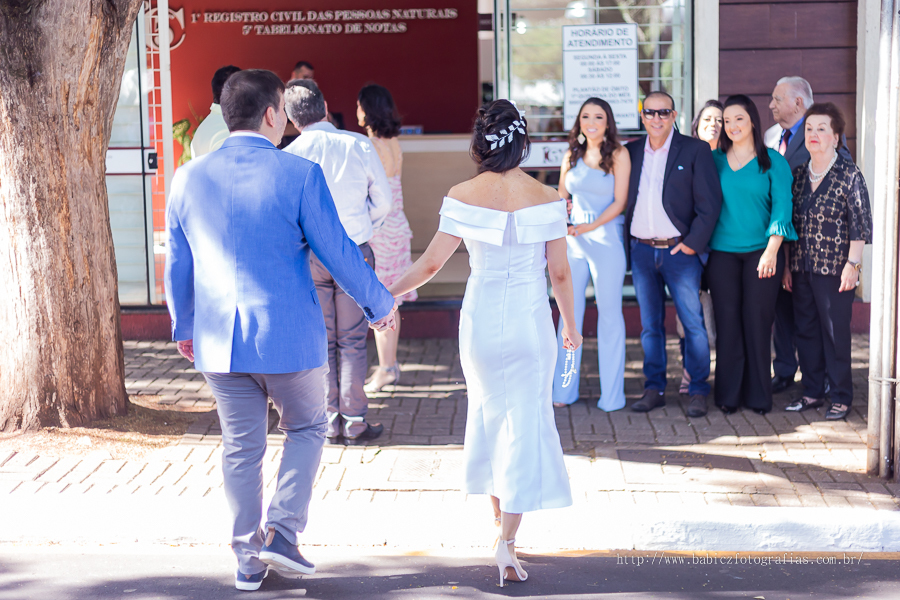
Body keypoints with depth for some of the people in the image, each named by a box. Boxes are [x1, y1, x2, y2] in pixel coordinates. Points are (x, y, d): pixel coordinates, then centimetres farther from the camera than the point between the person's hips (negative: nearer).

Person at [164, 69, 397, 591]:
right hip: (288, 334, -4)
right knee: (307, 428, 18)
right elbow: (338, 252, -8)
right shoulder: (299, 174, -12)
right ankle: (282, 531, 7)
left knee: (241, 449, 14)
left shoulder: (189, 178, 1)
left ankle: (248, 560, 22)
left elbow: (177, 264, 9)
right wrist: (380, 304, 7)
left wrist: (184, 327, 24)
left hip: (218, 341, 4)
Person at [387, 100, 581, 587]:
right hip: (530, 321, -1)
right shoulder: (545, 198, -8)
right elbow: (559, 273, -4)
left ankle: (497, 508, 36)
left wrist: (388, 294, 11)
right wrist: (570, 325, 11)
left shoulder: (463, 196, -8)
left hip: (479, 318, 2)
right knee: (525, 423, 4)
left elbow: (431, 263, -5)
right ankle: (508, 542, -3)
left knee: (490, 412, 22)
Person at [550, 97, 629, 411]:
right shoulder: (571, 156, 11)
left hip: (606, 238, -4)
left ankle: (611, 394, 7)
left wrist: (590, 226, -18)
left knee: (609, 312, 1)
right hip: (572, 240, 4)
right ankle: (564, 390, 13)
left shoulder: (618, 155, -3)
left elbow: (619, 202, -7)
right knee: (570, 312, 6)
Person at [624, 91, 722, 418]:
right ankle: (654, 388, 16)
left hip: (680, 250, -3)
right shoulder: (631, 152, 10)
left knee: (693, 323, -2)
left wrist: (693, 243, -10)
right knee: (650, 324, 8)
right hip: (641, 251, 3)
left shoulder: (695, 150, -1)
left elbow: (710, 203, -4)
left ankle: (699, 391, 7)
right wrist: (626, 242, 3)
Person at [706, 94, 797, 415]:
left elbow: (782, 206, -4)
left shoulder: (773, 161, 2)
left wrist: (772, 250, -13)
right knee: (727, 321, 1)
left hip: (761, 252, -2)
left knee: (757, 321, 0)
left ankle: (758, 394, 9)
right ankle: (728, 394, 9)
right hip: (722, 252, 2)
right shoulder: (714, 160, 9)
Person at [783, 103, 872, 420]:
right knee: (806, 330, 9)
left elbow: (860, 224, -6)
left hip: (835, 268, -5)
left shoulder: (849, 175, -5)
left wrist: (852, 265, -12)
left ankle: (841, 397, 9)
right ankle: (812, 392, 20)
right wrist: (786, 264, 11)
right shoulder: (797, 174, 9)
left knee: (836, 332, -1)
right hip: (801, 268, 5)